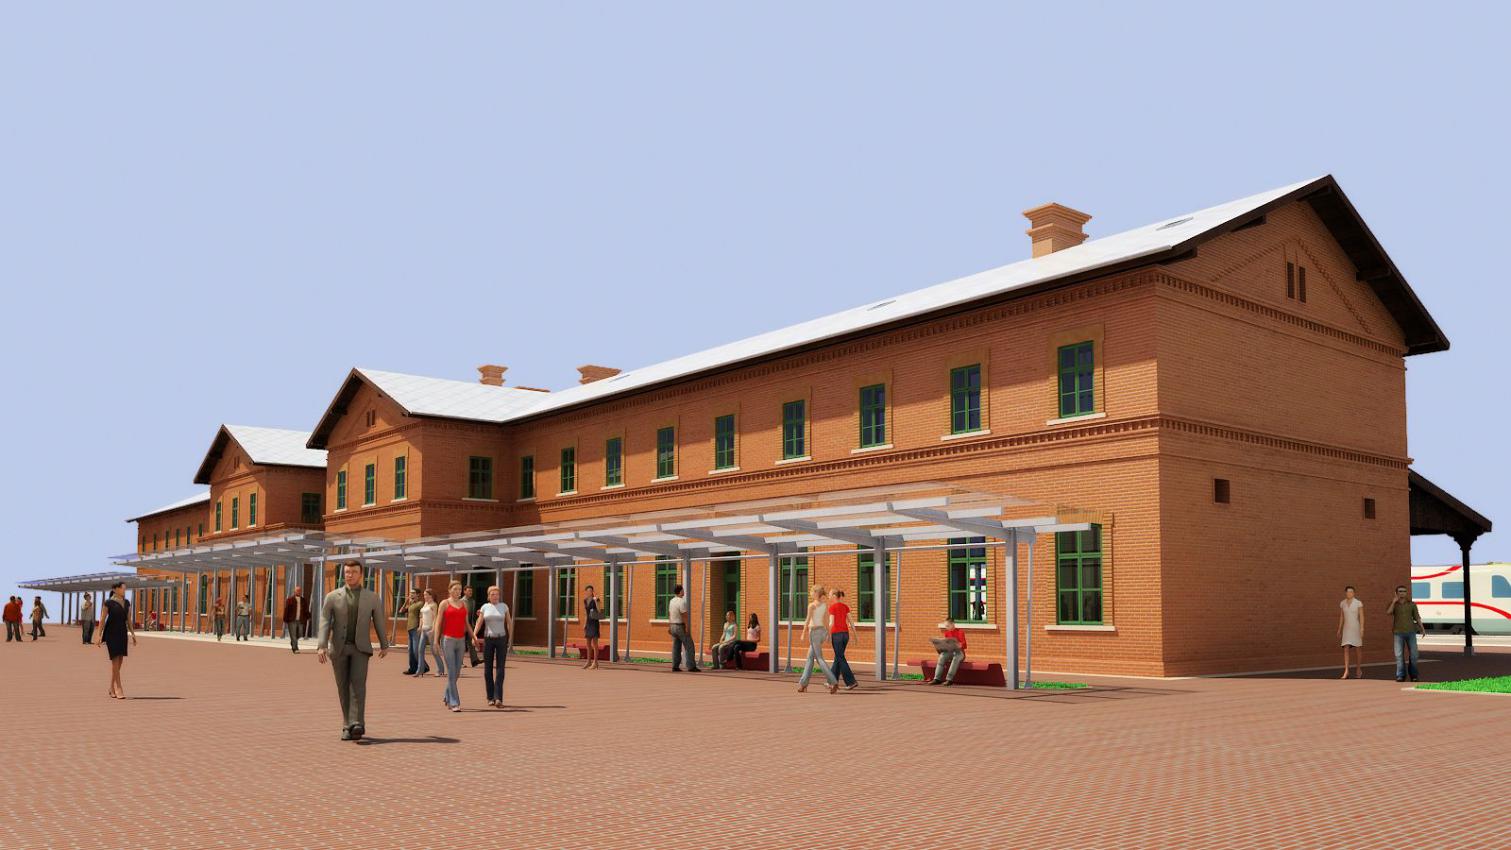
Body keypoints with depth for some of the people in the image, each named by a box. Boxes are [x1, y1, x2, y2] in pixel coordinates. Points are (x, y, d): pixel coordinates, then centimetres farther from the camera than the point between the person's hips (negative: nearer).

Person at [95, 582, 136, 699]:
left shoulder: (127, 603, 10)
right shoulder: (108, 603, -6)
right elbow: (102, 620, -7)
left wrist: (133, 634, 8)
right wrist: (99, 636, -11)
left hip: (122, 633, 5)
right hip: (111, 633, -5)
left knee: (119, 661, 5)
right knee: (115, 660, -10)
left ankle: (112, 689, 15)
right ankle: (119, 688, -8)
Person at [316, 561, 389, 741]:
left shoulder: (371, 597, 3)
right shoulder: (332, 597, 2)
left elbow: (379, 622, 12)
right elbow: (325, 623, -6)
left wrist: (384, 645, 17)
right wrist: (322, 646, -18)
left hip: (360, 648, -1)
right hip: (339, 648, 1)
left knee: (358, 683, -17)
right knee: (343, 687, 4)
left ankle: (357, 724, -23)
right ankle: (348, 726, 13)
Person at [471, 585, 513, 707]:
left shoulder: (504, 606, 1)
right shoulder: (484, 607, 2)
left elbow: (510, 623, 6)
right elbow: (479, 623, -4)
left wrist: (510, 640, 4)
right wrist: (474, 636, -21)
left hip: (501, 639, -1)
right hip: (488, 640, 1)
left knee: (500, 669, -11)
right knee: (488, 669, 2)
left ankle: (498, 698, -17)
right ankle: (491, 697, 16)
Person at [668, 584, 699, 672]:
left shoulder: (672, 601, 9)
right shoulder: (682, 602, -17)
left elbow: (669, 615, 16)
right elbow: (684, 616, -21)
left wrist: (669, 626, 22)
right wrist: (687, 628, -20)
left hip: (673, 627, 8)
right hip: (681, 627, -8)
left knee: (676, 647, 9)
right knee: (689, 647, -4)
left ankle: (675, 667, 5)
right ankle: (691, 667, -8)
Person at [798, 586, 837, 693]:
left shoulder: (812, 605, -12)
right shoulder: (825, 605, 7)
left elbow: (808, 621, -12)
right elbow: (827, 620, 10)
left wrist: (804, 633, -4)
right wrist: (828, 634, 15)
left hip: (814, 631, -7)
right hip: (823, 631, 7)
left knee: (819, 659, -5)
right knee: (810, 657, 14)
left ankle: (834, 682, -15)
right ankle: (803, 683, 18)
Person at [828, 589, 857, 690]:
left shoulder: (832, 607, -9)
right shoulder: (845, 606, 9)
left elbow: (831, 623, -15)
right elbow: (851, 621, 7)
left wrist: (828, 636, -8)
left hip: (836, 634, -7)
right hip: (845, 634, 7)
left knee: (841, 659, -4)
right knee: (838, 657, 16)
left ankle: (851, 682, -12)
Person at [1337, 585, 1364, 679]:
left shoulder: (1358, 603, -5)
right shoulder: (1342, 604, 6)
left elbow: (1361, 617, -8)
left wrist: (1362, 629, -16)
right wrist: (1339, 630, 11)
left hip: (1356, 628, -3)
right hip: (1346, 629, 3)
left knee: (1358, 649, 6)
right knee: (1346, 649, -8)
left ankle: (1358, 670, 21)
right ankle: (1346, 672, -12)